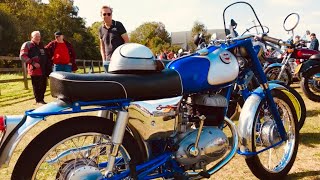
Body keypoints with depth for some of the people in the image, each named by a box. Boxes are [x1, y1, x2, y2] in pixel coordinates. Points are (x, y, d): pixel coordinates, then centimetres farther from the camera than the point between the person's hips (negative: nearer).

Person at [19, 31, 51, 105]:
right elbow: (23, 56, -10)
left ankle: (41, 99, 22)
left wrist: (48, 67, 21)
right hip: (35, 70, -6)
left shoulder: (41, 45, 21)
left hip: (43, 70, 7)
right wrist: (33, 63, -17)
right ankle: (38, 101, 8)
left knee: (43, 86, 9)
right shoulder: (27, 45, -1)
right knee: (37, 86, -2)